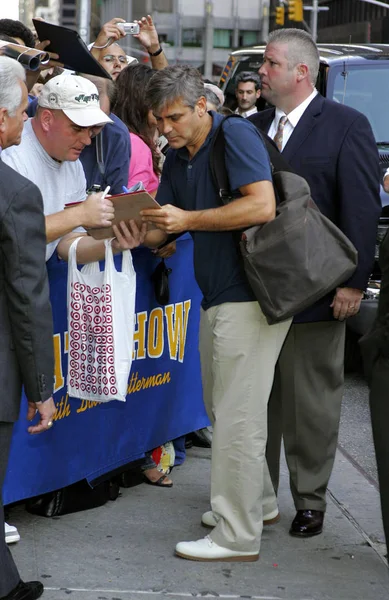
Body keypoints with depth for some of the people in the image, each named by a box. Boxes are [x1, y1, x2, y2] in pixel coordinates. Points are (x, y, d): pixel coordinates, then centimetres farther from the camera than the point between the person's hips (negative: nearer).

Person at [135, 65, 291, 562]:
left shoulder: (235, 135, -11)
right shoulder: (177, 158, 13)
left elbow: (262, 206, -23)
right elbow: (159, 230, 10)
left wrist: (187, 219, -21)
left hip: (251, 295, -9)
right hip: (217, 297, 9)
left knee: (237, 416, -6)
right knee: (220, 408, 18)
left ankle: (237, 535, 1)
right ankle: (258, 502, 34)